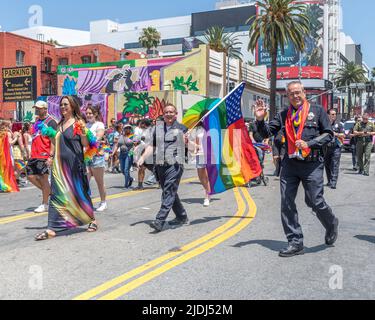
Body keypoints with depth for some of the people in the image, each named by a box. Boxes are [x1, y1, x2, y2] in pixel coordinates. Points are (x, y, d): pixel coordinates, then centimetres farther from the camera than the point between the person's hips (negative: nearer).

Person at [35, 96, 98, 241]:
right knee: (57, 194, -1)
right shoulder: (60, 124, 14)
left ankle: (92, 220, 25)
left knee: (79, 192, 5)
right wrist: (51, 156, 15)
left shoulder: (78, 123, -4)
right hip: (59, 164, 5)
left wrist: (83, 133, -26)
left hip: (74, 164, -5)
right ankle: (52, 228, -3)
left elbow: (85, 144, -10)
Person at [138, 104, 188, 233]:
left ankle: (160, 221, -16)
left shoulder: (181, 128, 2)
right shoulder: (158, 128, 15)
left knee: (169, 192, -12)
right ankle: (182, 217, 28)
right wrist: (143, 158, 4)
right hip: (160, 164, 6)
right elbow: (151, 146, 16)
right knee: (170, 193, 13)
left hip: (175, 165, -6)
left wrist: (187, 140, -22)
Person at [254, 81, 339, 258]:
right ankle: (295, 243, 11)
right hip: (290, 164, 3)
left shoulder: (317, 111, 5)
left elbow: (328, 134, 1)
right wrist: (260, 119, -9)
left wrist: (309, 144, -11)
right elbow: (267, 132, 10)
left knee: (315, 201, -1)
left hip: (312, 163, -3)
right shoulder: (283, 115, 12)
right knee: (287, 203, 0)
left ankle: (331, 225, 32)